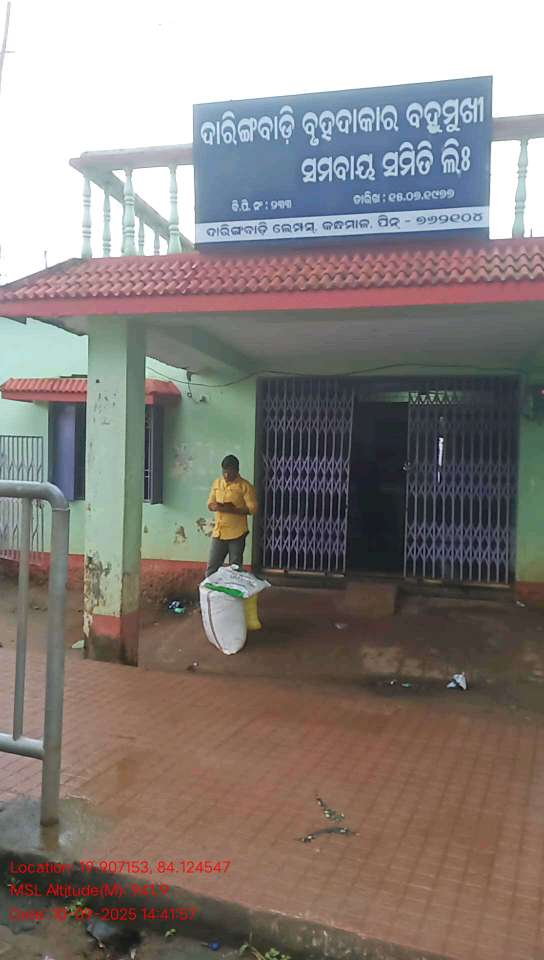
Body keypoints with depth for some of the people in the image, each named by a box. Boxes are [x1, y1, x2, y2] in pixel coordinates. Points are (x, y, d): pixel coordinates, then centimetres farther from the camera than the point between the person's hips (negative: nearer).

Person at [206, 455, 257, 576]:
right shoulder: (217, 483, 8)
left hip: (237, 534, -4)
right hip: (218, 532, 4)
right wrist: (218, 506, -14)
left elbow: (252, 509, -12)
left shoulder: (245, 486, -8)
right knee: (212, 568, 7)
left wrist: (232, 509, -23)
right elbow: (210, 504, 10)